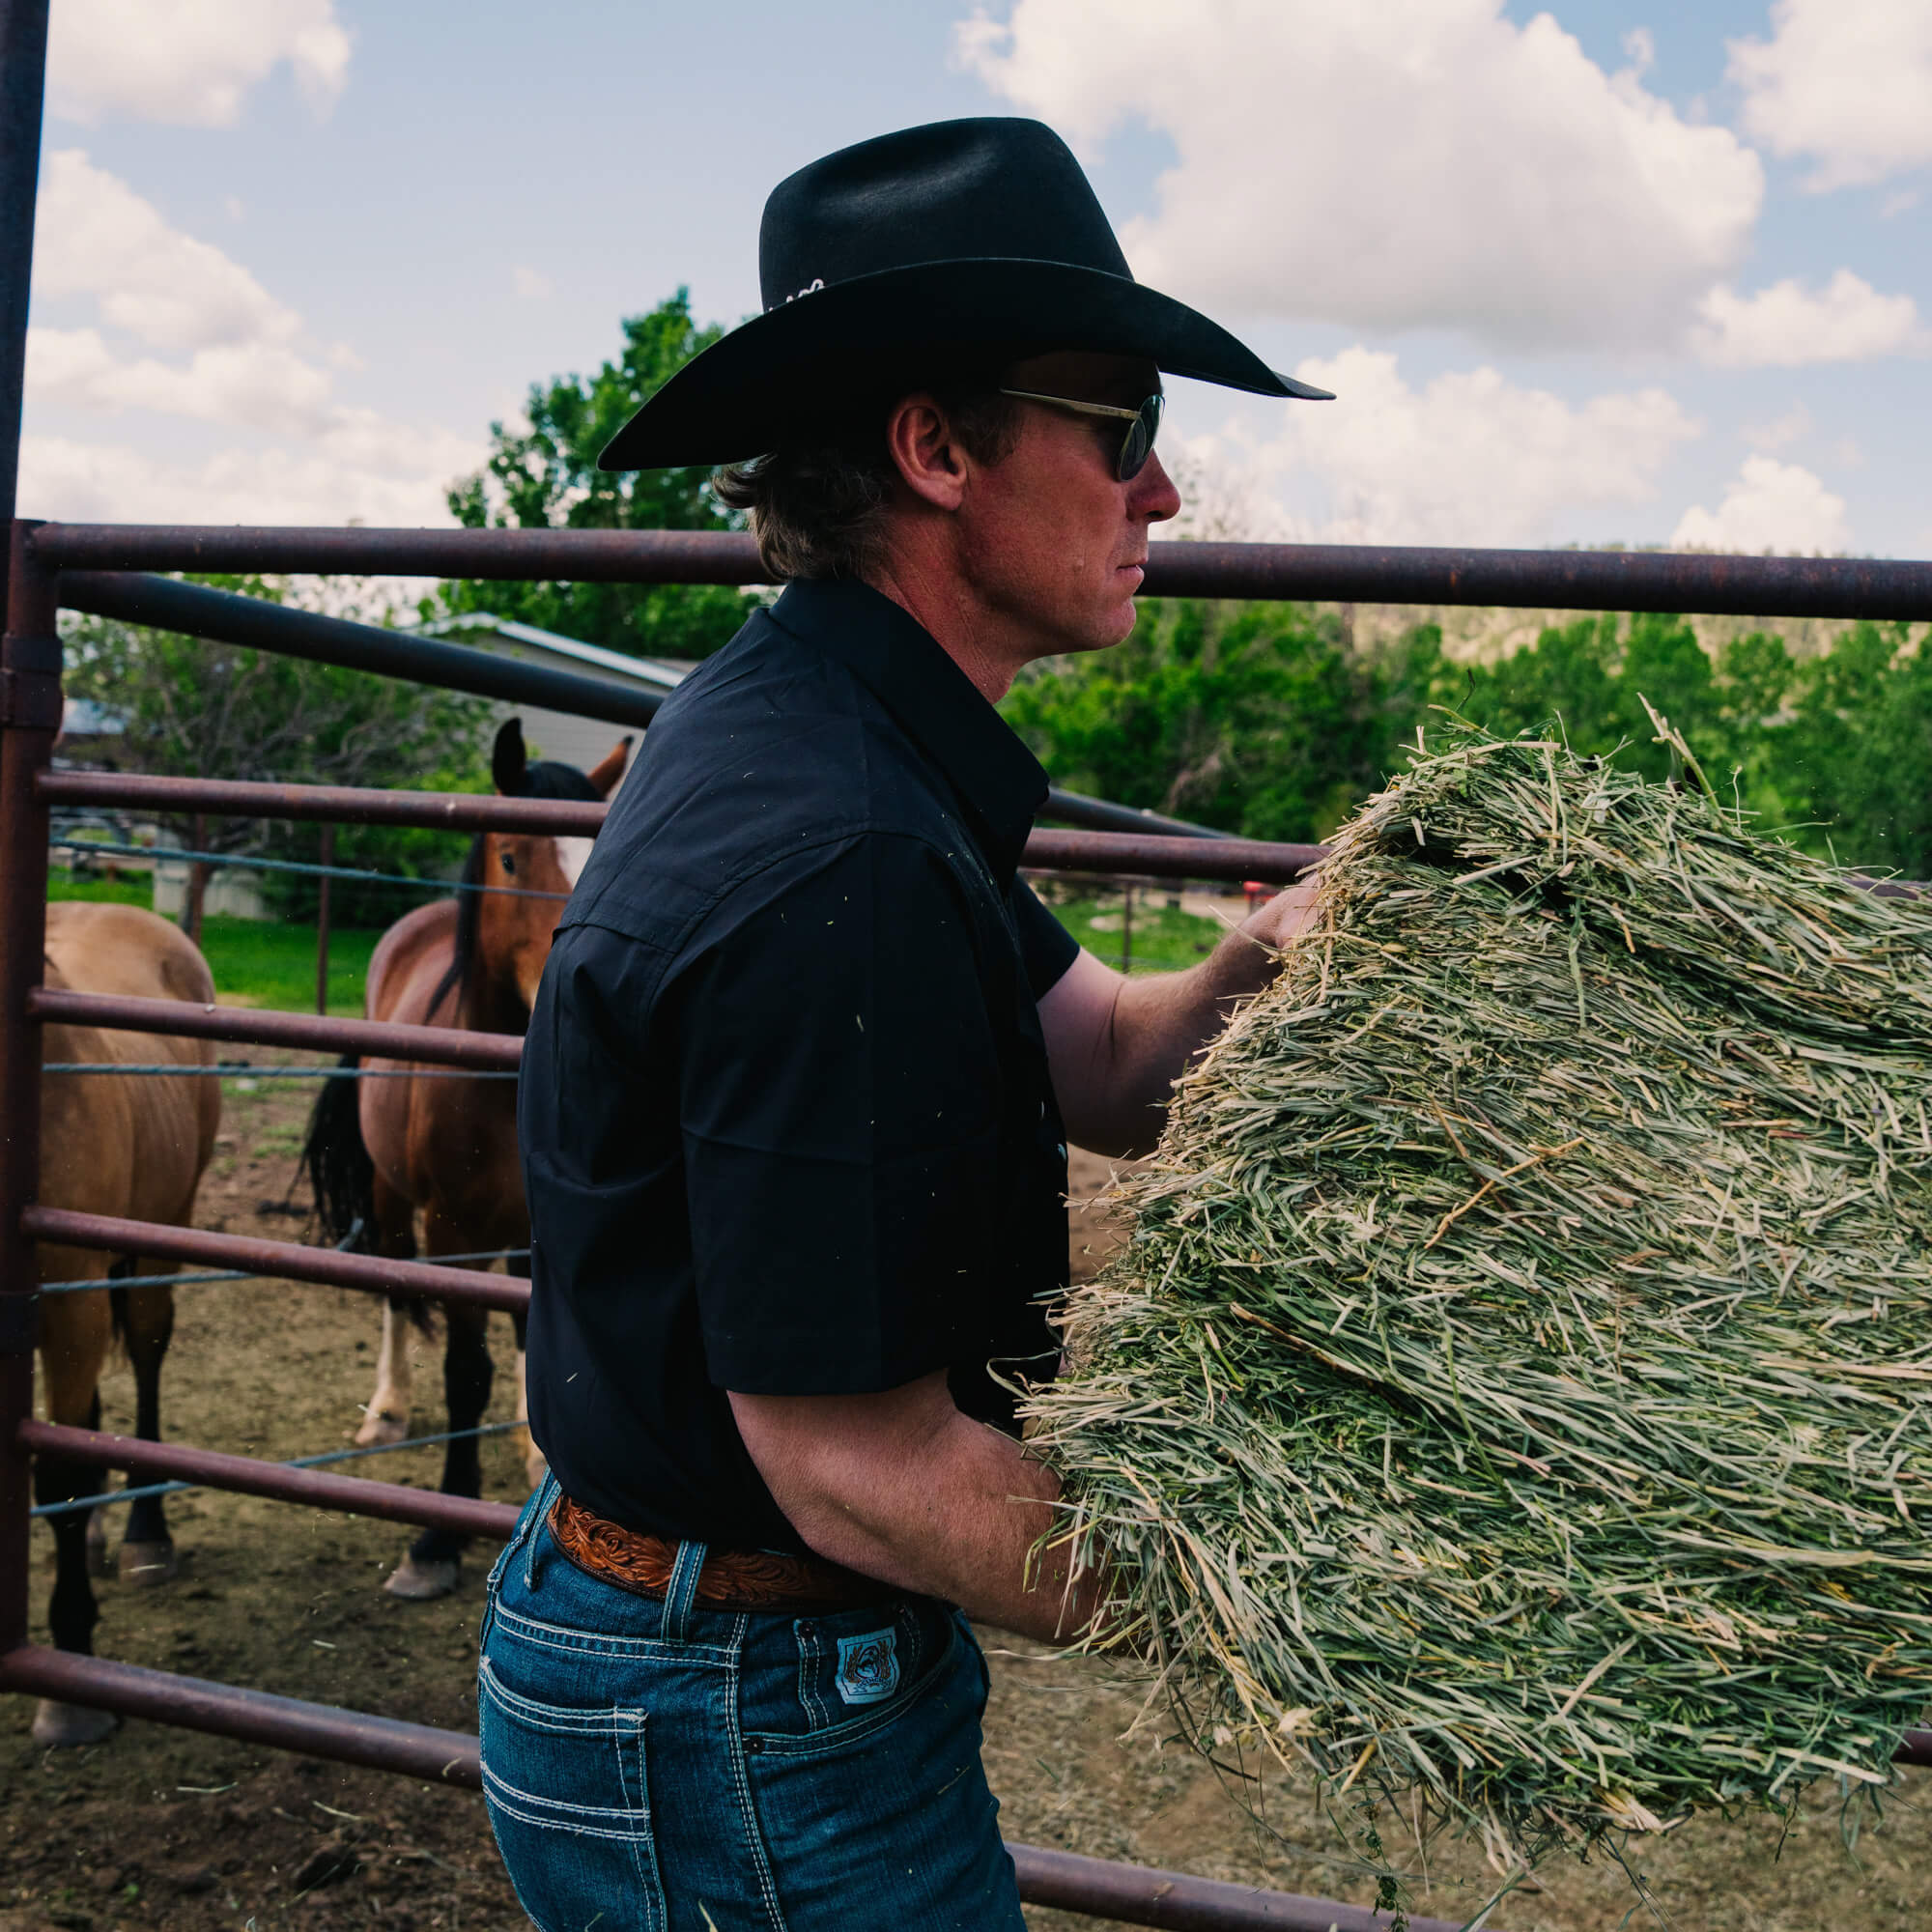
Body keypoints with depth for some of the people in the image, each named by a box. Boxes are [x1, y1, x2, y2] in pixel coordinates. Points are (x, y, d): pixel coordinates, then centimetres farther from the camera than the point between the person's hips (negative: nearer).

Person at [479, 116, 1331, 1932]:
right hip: (739, 1725, -9)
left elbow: (1104, 1063, 4)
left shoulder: (813, 729, 3)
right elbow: (859, 1466, -28)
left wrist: (1289, 939, -15)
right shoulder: (832, 865, -31)